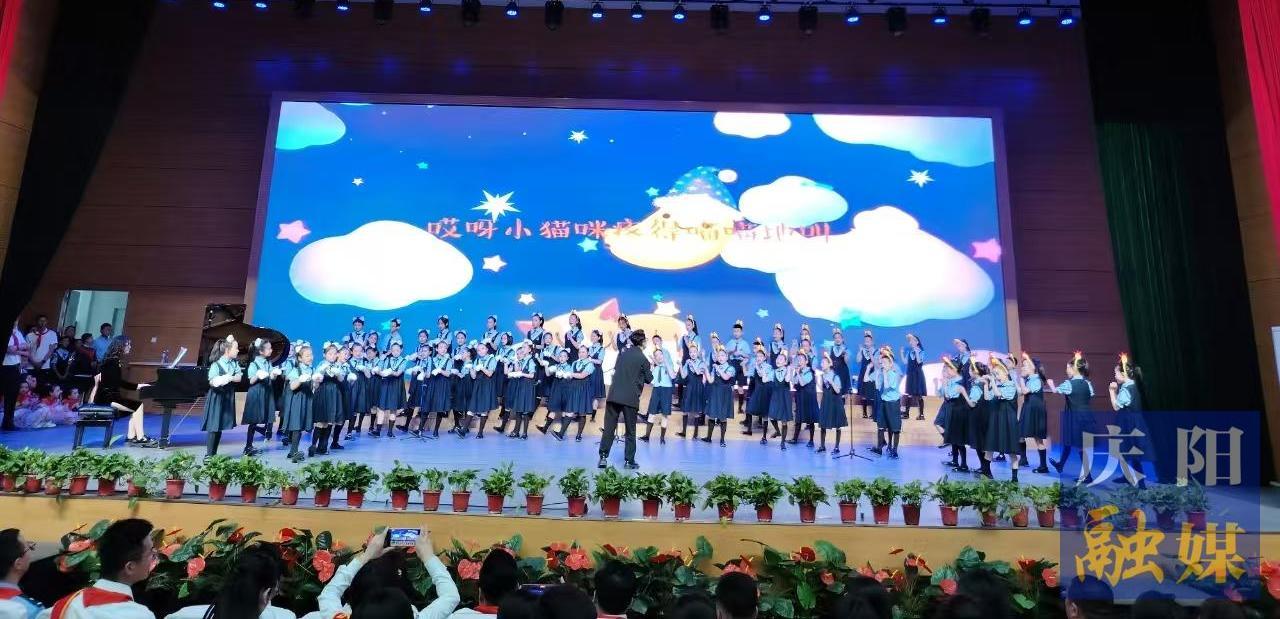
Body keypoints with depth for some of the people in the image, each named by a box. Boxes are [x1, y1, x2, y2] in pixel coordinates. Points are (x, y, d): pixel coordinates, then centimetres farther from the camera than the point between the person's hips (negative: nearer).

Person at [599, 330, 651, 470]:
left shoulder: (622, 354, 7)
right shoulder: (643, 359, -6)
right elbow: (649, 379, 4)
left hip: (614, 395, 3)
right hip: (630, 398, -3)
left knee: (609, 427, 5)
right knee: (630, 431, 8)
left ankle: (603, 457, 1)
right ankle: (629, 460, 11)